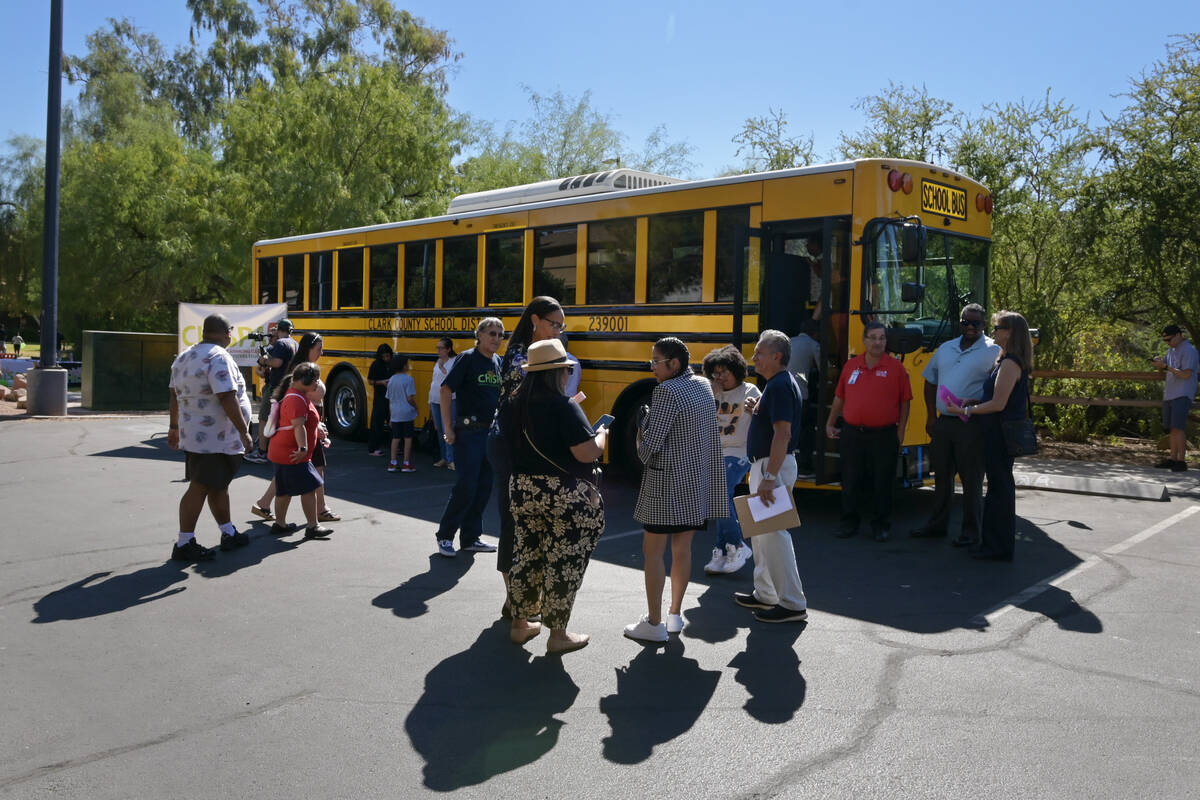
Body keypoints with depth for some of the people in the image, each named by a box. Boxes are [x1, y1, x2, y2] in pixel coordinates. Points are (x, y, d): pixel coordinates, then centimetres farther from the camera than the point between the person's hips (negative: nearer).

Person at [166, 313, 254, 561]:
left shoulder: (184, 357, 13)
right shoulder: (219, 358, -17)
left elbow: (175, 396, 20)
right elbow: (227, 399, -23)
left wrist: (175, 427, 28)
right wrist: (244, 431, -20)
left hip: (193, 435, 10)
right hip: (215, 439, -10)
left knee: (218, 485, 19)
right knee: (199, 488, -5)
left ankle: (229, 534, 30)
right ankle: (184, 545, 0)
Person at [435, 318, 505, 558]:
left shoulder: (498, 362, 10)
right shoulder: (468, 358, -9)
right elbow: (446, 390, -11)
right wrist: (448, 428, -13)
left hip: (491, 432, 7)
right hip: (468, 432, -7)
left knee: (484, 487, 9)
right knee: (466, 486, -8)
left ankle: (470, 537, 19)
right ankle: (445, 536, 7)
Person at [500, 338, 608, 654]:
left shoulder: (513, 405, 4)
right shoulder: (563, 406, -18)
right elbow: (587, 453, -20)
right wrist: (602, 434, -2)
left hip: (522, 490, 7)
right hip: (563, 496, -7)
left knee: (526, 555, 19)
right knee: (563, 563, 5)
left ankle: (520, 623, 32)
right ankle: (558, 634, 14)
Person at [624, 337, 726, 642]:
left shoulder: (667, 391, -16)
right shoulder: (703, 386, 8)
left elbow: (651, 443, -19)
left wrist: (641, 447, 3)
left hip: (668, 481, -8)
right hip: (697, 480, 8)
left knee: (652, 550, 1)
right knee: (682, 548, 14)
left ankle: (654, 624, 6)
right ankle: (675, 615, 23)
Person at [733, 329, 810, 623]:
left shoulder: (780, 386, -19)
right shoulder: (779, 383, 14)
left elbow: (783, 434, -27)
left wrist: (770, 477, -29)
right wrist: (756, 412, 10)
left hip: (774, 466, -11)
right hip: (764, 465, 11)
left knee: (773, 533, -7)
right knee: (761, 531, 19)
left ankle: (793, 604, 1)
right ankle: (765, 594, 30)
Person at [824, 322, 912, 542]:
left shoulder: (896, 367, -2)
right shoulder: (851, 365, 7)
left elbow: (905, 402, 1)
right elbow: (839, 398, 14)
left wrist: (901, 430, -4)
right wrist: (830, 424, 13)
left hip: (884, 435, -2)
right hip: (852, 434, 3)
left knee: (883, 482, 6)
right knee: (850, 481, 9)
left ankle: (881, 525, 19)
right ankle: (849, 521, 22)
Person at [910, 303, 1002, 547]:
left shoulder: (993, 351, -4)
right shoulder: (945, 349, 13)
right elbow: (930, 382, 19)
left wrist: (974, 405, -19)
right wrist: (931, 416, 11)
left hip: (971, 425, -5)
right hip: (943, 422, 6)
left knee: (971, 479, 1)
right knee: (942, 474, 15)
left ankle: (971, 530, 12)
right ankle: (938, 523, 27)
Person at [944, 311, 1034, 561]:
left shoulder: (1010, 363, -17)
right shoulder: (1008, 360, 14)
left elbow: (998, 404, -20)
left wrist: (966, 411, -13)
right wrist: (972, 402, 6)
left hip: (1001, 434, -10)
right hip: (1000, 432, 10)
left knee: (1000, 486, -4)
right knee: (1000, 485, 15)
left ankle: (999, 548, 4)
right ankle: (997, 542, 24)